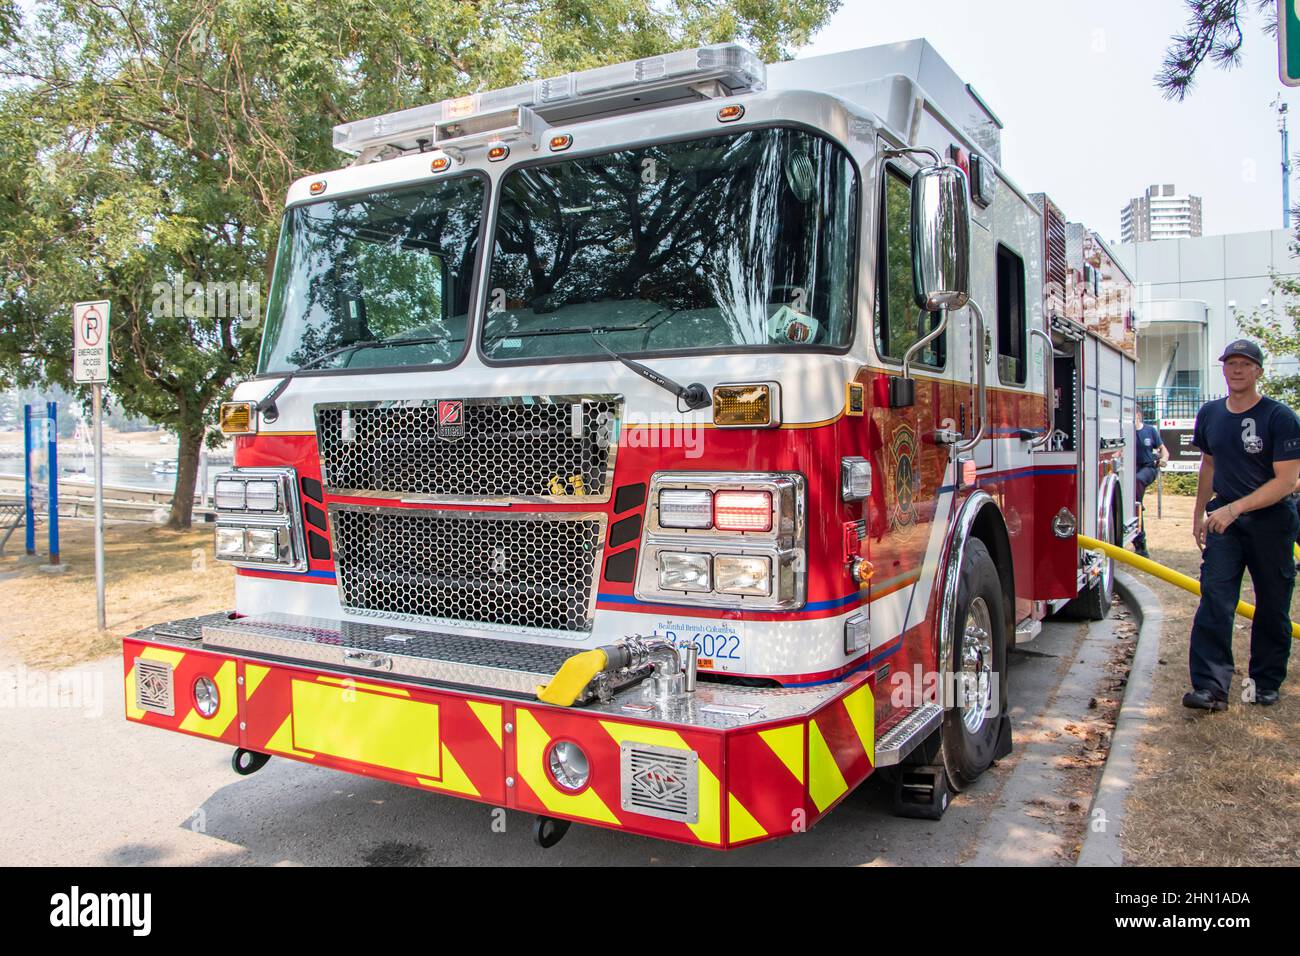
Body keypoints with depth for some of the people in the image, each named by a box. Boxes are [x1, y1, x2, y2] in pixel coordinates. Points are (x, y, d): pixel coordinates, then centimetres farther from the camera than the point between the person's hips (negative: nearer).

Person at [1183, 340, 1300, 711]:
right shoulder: (1210, 414, 6)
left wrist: (1235, 508, -25)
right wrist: (1200, 514, 20)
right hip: (1223, 518, 3)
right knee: (1214, 599, -10)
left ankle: (1267, 682, 23)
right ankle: (1211, 686, -12)